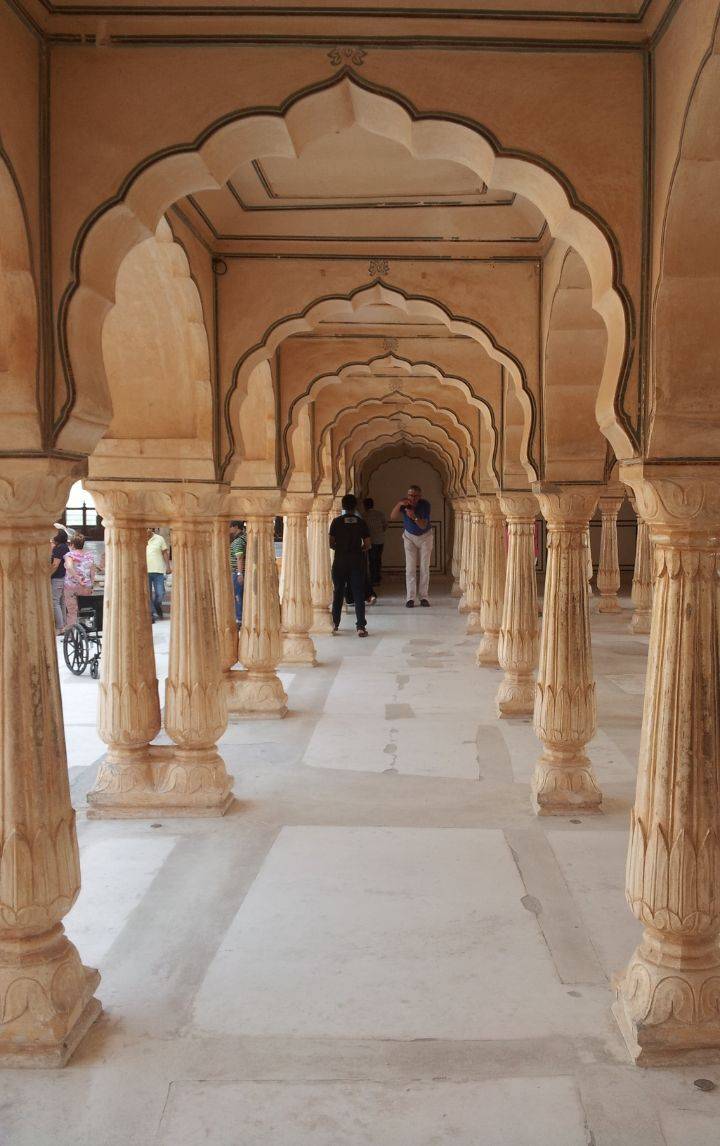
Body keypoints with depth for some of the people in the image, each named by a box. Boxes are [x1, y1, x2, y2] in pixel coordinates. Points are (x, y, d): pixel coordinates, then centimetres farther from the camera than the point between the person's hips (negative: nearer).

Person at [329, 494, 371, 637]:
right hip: (357, 561, 0)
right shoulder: (361, 522, -1)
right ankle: (361, 626, -10)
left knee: (338, 592, 14)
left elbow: (331, 543, -4)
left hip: (340, 561, 0)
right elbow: (367, 545, -2)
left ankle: (335, 624, 23)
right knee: (358, 593, 0)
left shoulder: (336, 522, -4)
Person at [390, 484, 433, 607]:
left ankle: (424, 597, 3)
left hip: (425, 536, -1)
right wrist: (399, 504, -46)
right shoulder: (404, 503, -19)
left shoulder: (425, 504, -24)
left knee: (425, 568, -2)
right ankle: (410, 598, -6)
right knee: (410, 568, -6)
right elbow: (392, 517, -31)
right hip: (409, 536, 1)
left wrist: (414, 517, -47)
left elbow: (423, 525, -29)